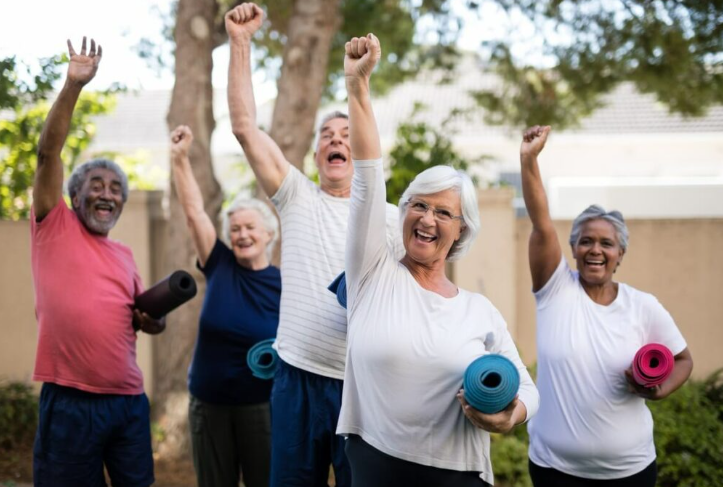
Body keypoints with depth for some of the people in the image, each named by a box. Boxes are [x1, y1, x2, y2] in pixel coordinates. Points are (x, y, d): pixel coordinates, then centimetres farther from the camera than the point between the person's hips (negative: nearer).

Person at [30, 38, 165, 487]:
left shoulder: (125, 255, 16)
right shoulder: (54, 228, 3)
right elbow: (48, 152, -8)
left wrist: (154, 317, 1)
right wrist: (74, 84, -15)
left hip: (129, 401, 5)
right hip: (69, 401, -5)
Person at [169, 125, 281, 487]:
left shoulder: (286, 285, -6)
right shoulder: (220, 267, 0)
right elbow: (194, 212, -5)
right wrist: (180, 158, -12)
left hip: (260, 405, -2)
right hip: (208, 403, 3)